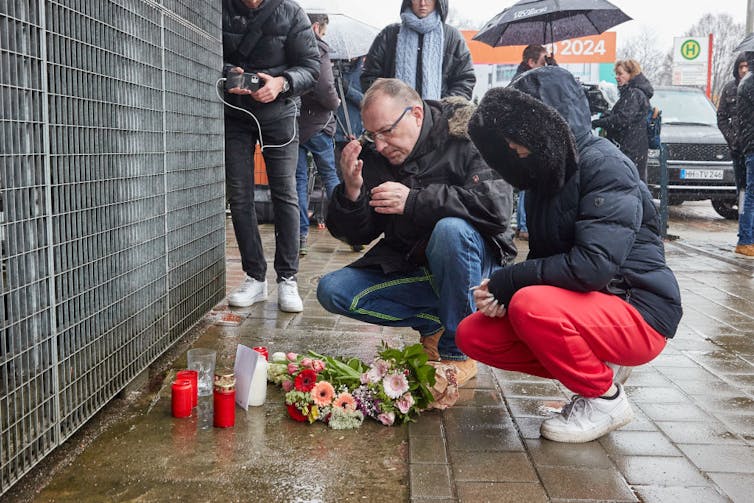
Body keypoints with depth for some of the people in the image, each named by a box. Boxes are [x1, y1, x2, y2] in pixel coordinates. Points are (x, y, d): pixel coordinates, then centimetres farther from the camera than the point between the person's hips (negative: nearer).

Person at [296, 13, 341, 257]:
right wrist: (335, 103, -1)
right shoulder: (318, 48, -7)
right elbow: (324, 87, -19)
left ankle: (301, 236, 1)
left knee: (299, 179, 5)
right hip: (316, 124, -4)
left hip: (291, 124, 4)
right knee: (330, 176, 8)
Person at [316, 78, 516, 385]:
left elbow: (497, 205, -31)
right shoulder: (373, 155, -1)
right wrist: (351, 192, -18)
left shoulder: (464, 137, -15)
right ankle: (437, 322, -10)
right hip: (403, 267, 5)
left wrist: (414, 201, -32)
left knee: (450, 229, -37)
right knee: (331, 291, -11)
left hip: (472, 259, -5)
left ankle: (458, 352, -21)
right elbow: (357, 235, 2)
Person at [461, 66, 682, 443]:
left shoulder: (603, 165, -18)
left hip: (637, 313, -8)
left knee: (531, 305, -34)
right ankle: (598, 370, 8)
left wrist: (507, 281, -21)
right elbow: (543, 257, 11)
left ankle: (605, 399, -8)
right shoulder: (548, 174, 8)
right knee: (473, 335, -3)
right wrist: (503, 292, -9)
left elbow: (593, 265, -29)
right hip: (582, 307, 9)